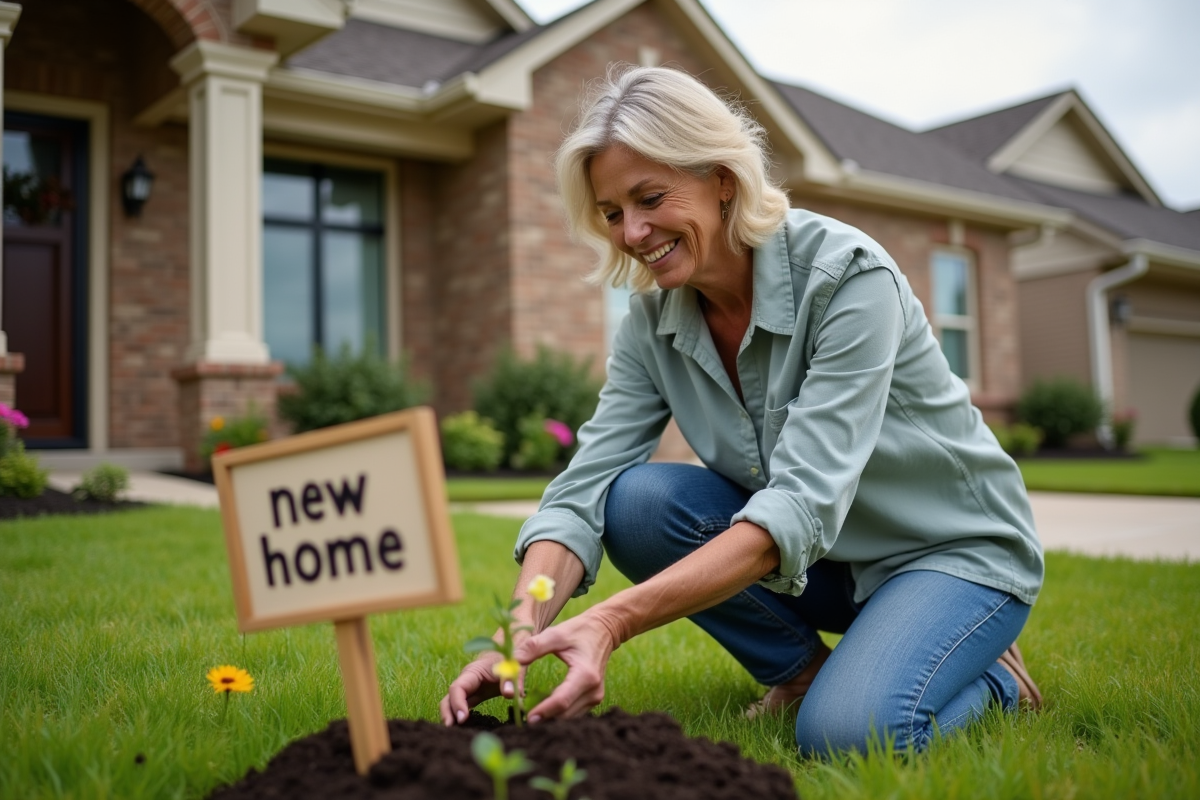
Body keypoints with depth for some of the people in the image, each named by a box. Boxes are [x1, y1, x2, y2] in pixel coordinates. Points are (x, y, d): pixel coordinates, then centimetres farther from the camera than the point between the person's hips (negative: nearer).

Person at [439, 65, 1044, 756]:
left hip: (956, 550, -5)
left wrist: (614, 621, -46)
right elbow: (583, 490, -16)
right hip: (824, 561, 5)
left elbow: (802, 504, -35)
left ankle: (990, 678, 4)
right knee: (634, 500, -20)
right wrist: (520, 636, -35)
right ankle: (803, 668, 2)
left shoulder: (848, 274, -26)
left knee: (845, 733, -30)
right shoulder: (652, 323, -8)